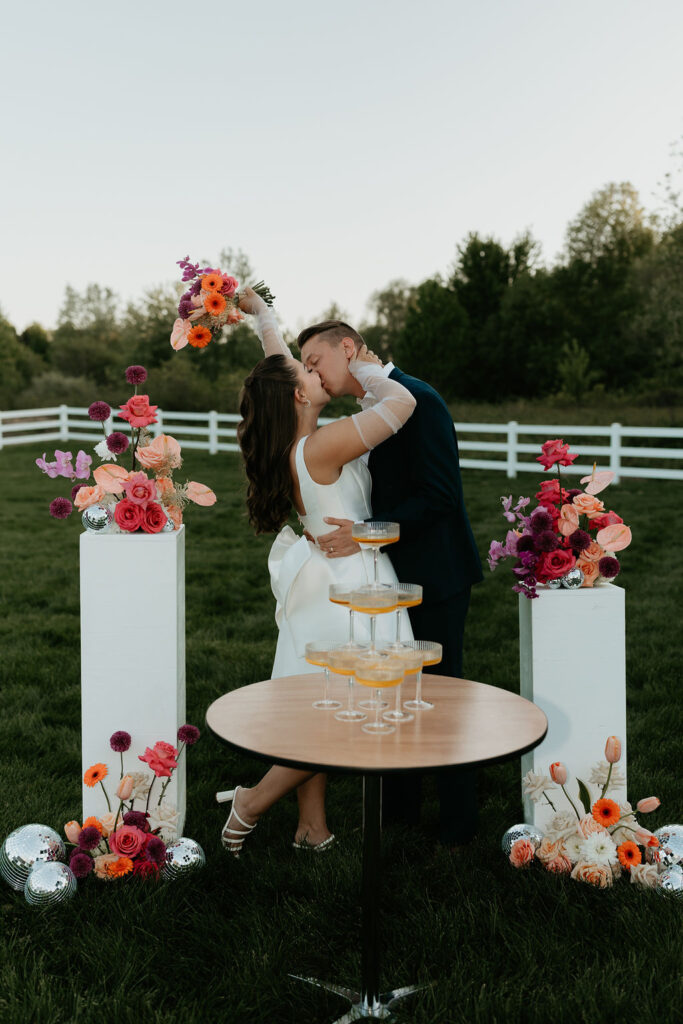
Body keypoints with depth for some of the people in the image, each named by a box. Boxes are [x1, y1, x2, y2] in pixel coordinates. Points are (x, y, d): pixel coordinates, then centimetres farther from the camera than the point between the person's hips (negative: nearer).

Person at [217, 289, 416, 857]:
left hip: (319, 584, 9)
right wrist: (367, 372, -4)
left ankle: (313, 829, 22)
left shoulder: (287, 438, 2)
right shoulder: (324, 444, -22)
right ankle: (252, 804, 10)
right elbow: (403, 402, -22)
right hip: (348, 586, -9)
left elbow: (278, 365, 19)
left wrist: (262, 312, 32)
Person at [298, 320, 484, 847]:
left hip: (434, 576, -9)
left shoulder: (416, 399, -17)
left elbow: (438, 495, -24)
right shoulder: (371, 410, 12)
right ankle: (399, 810, 32)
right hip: (398, 576, 9)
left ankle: (457, 829, 16)